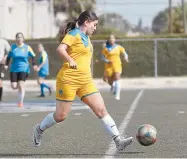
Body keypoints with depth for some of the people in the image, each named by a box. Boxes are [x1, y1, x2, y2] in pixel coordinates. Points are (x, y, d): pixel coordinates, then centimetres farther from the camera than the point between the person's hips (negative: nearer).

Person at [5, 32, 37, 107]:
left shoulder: (27, 47, -1)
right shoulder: (12, 47, 3)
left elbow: (33, 56, 6)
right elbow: (9, 57, 9)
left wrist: (34, 65, -8)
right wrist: (6, 65, -5)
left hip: (24, 69, -2)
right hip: (14, 69, 2)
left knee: (21, 85, -15)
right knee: (14, 86, -5)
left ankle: (21, 101, -1)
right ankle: (20, 88, 34)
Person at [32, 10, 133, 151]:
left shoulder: (86, 37, 18)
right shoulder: (74, 34, -8)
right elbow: (60, 49, -24)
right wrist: (70, 61, -39)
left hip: (85, 81, 8)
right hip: (69, 79, -8)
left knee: (101, 110, -4)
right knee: (61, 116, 1)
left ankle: (118, 141, -9)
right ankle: (39, 129, 28)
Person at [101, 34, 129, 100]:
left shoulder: (118, 47, 4)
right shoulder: (106, 48, -1)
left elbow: (125, 53, 9)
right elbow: (103, 58, 0)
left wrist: (126, 57, -14)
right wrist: (107, 61, -19)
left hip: (117, 65, 0)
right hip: (109, 66, 0)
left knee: (117, 78, -19)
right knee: (110, 82, 7)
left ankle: (117, 95, -18)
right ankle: (113, 86, 46)